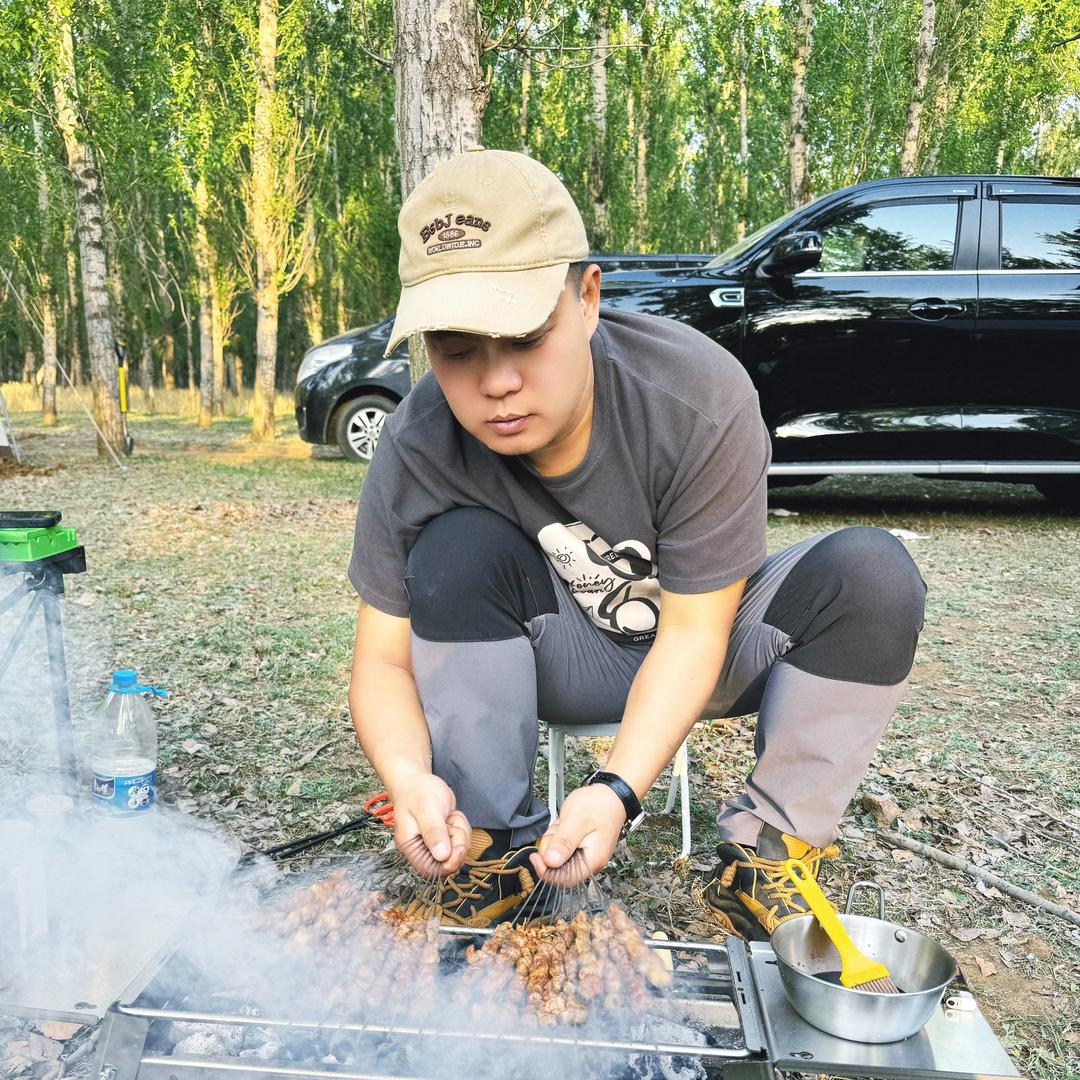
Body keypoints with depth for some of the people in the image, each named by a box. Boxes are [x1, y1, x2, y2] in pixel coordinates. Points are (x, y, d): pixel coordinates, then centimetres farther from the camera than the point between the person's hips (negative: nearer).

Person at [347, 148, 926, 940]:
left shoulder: (701, 393, -29)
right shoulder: (416, 451, -23)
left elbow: (693, 631, -25)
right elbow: (385, 657, -18)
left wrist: (619, 789, -38)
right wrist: (409, 776, -39)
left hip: (706, 646, 0)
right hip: (564, 658, 1)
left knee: (871, 573, -28)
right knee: (456, 551, -28)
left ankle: (767, 851, -12)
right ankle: (494, 844, -15)